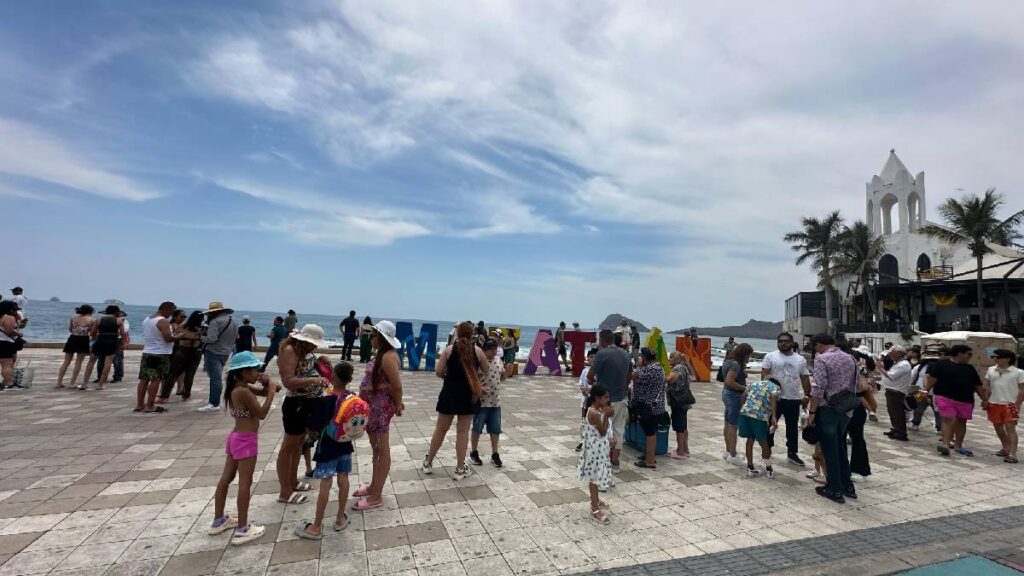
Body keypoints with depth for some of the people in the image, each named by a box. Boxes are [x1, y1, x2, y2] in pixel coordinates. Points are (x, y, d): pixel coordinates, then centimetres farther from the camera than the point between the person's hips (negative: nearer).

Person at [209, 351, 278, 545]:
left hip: (236, 438, 10)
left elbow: (263, 392, 16)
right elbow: (261, 413, -19)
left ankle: (219, 521, 32)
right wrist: (271, 391, -15)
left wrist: (267, 384, -5)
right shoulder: (243, 391, -23)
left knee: (226, 479, 18)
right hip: (246, 440, -10)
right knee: (245, 484, -1)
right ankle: (242, 530, 7)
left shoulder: (239, 387, 6)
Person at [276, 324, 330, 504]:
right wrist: (313, 380, -34)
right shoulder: (289, 350, -19)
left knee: (299, 443, 21)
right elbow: (288, 381, -28)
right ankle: (285, 492, 17)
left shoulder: (305, 349, 6)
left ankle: (293, 482, 37)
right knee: (288, 446, 4)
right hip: (296, 404, -9)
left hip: (308, 403, 9)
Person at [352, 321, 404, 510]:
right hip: (373, 407, 10)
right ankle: (374, 486, 36)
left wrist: (397, 405, -7)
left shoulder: (388, 357, -21)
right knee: (376, 448, 21)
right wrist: (396, 403, 13)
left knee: (382, 450, 1)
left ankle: (376, 496, 11)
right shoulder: (383, 354, 11)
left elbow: (397, 385, -21)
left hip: (381, 408, -10)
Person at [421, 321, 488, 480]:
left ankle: (428, 463, 28)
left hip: (449, 394, 0)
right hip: (469, 395, 0)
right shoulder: (477, 351, -3)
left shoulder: (449, 349, -5)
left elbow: (438, 372, -6)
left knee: (440, 429, 14)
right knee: (463, 432, 8)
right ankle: (460, 469, 16)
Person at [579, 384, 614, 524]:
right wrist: (606, 416, -24)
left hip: (599, 447, 10)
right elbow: (603, 432, -21)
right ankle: (595, 510, 9)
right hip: (595, 448, -10)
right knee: (595, 477, 0)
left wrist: (607, 415, -2)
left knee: (597, 476, 22)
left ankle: (595, 501, 39)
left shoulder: (598, 410, 4)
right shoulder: (594, 413, -26)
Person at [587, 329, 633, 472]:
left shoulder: (602, 354, -17)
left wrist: (593, 382, 7)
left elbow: (590, 375, -14)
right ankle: (614, 462, 21)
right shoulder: (625, 354, 5)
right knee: (618, 431, 13)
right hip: (621, 399, 6)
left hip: (606, 400, -6)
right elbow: (630, 376, 15)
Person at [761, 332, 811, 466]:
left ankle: (792, 453, 25)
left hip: (794, 399, 3)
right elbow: (764, 376, -7)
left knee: (793, 427, 13)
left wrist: (807, 396, 8)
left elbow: (805, 379, 12)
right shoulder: (770, 356, -4)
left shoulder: (800, 359, 7)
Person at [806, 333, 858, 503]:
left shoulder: (822, 359, -14)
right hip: (845, 410, 7)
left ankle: (834, 490, 12)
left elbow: (818, 389, -19)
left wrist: (811, 412, -14)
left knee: (829, 451, 4)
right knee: (840, 449, 21)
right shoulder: (850, 358, 8)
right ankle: (847, 486, 29)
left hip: (827, 410, -7)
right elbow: (854, 386, 10)